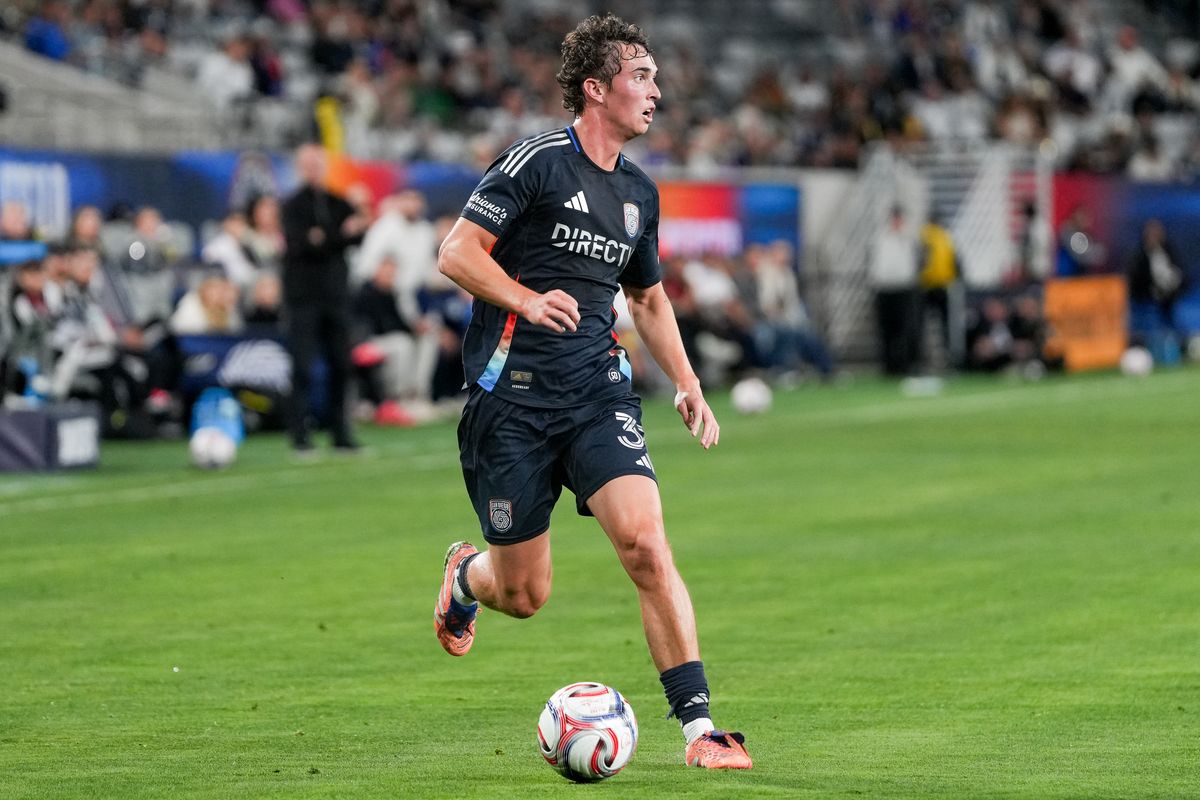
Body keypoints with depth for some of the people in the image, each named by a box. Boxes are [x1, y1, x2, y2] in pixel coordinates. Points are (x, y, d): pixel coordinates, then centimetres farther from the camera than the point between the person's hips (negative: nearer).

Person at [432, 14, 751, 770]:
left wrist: (687, 383, 18)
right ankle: (466, 574, 41)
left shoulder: (639, 192, 14)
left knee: (644, 539, -19)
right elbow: (458, 253, -9)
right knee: (524, 595, 3)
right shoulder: (538, 161, -6)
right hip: (512, 396, -4)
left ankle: (698, 724, -19)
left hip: (598, 390, 4)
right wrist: (528, 300, -23)